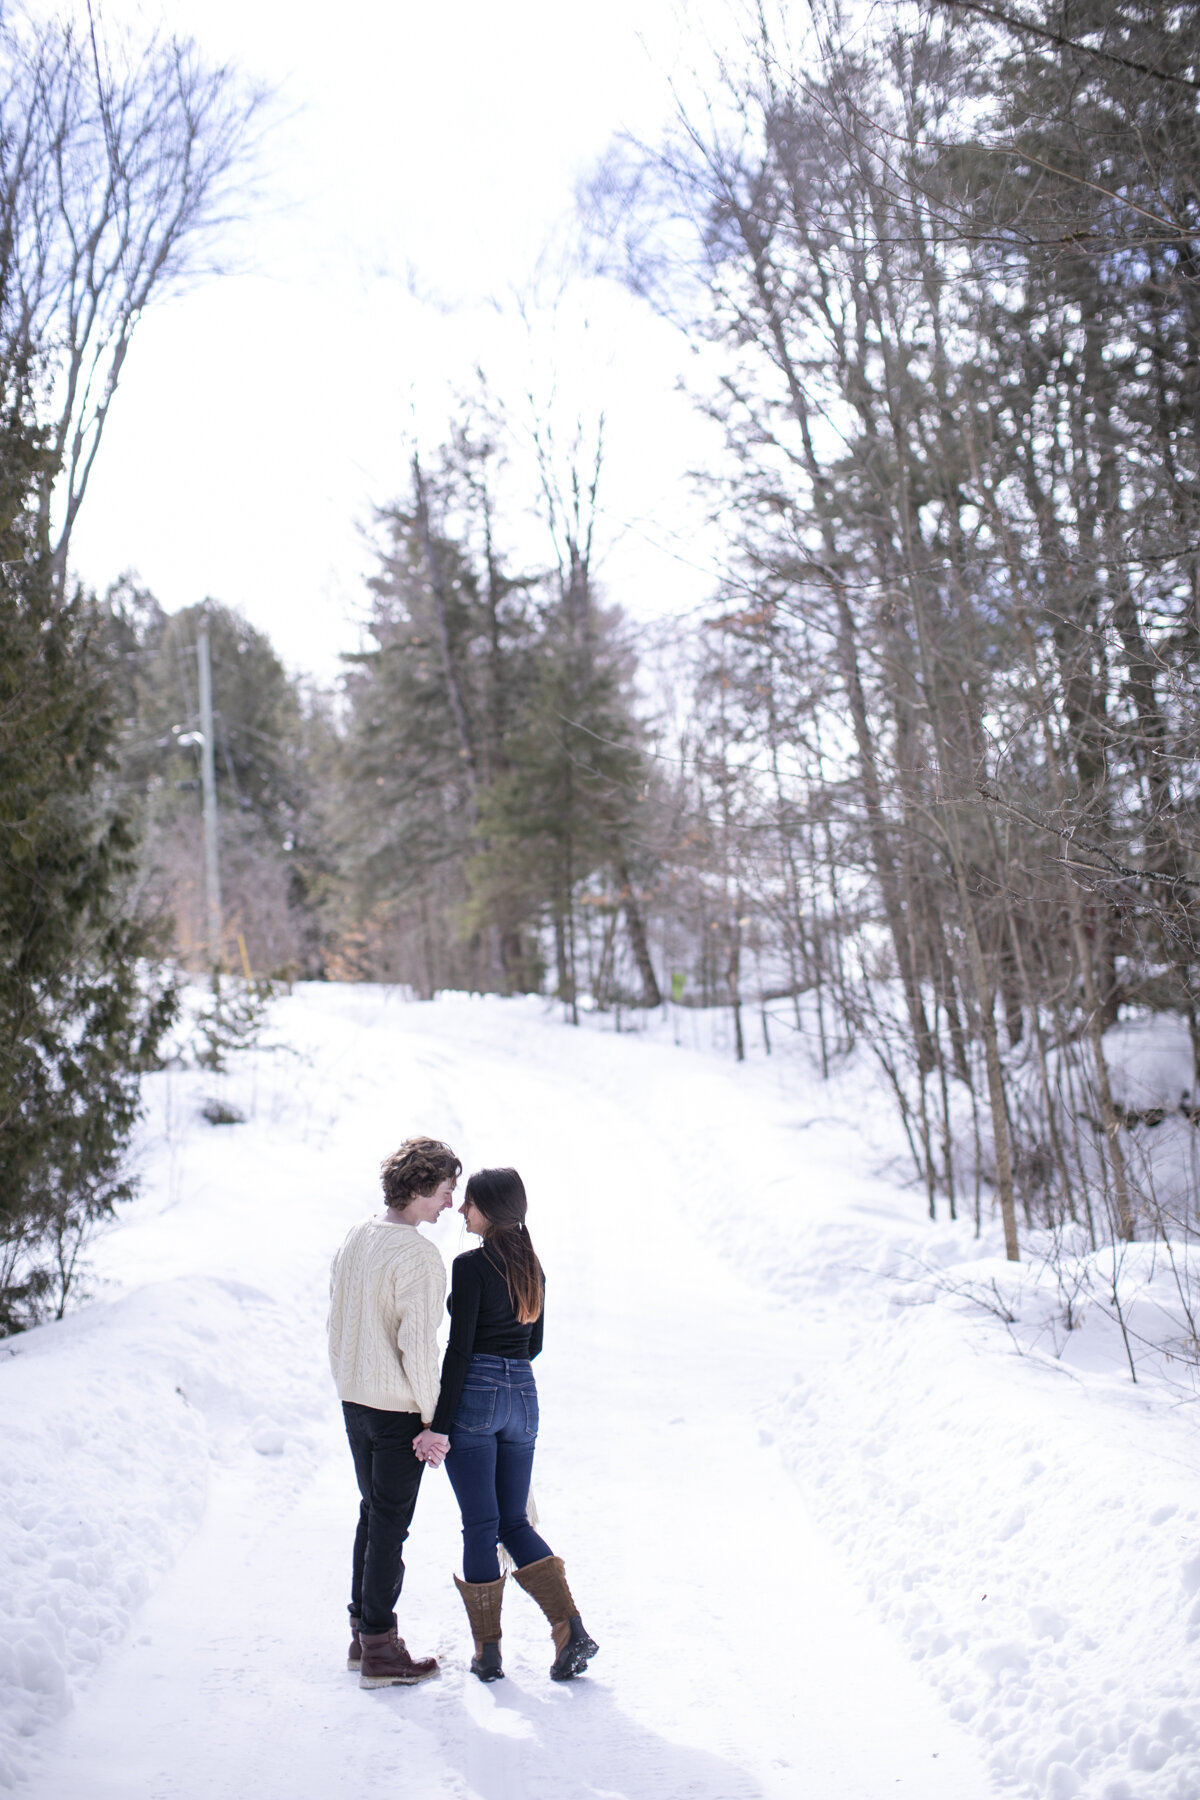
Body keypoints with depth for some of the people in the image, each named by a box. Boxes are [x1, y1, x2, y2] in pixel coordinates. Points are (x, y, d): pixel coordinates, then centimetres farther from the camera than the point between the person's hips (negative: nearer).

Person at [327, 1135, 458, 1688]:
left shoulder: (356, 1238, 6)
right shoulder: (419, 1256, -21)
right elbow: (418, 1345, -22)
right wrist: (433, 1419, -13)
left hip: (354, 1401, 8)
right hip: (398, 1409, -8)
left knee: (373, 1514, 19)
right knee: (390, 1523, 2)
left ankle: (363, 1633, 28)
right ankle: (380, 1652, 11)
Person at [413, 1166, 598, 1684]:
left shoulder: (471, 1266, -13)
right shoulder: (532, 1268, 9)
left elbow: (459, 1350, -16)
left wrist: (439, 1425, -14)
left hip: (474, 1398, -7)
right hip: (523, 1397, 7)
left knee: (480, 1525, 3)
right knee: (514, 1522, 14)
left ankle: (488, 1650, 11)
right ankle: (570, 1629, 2)